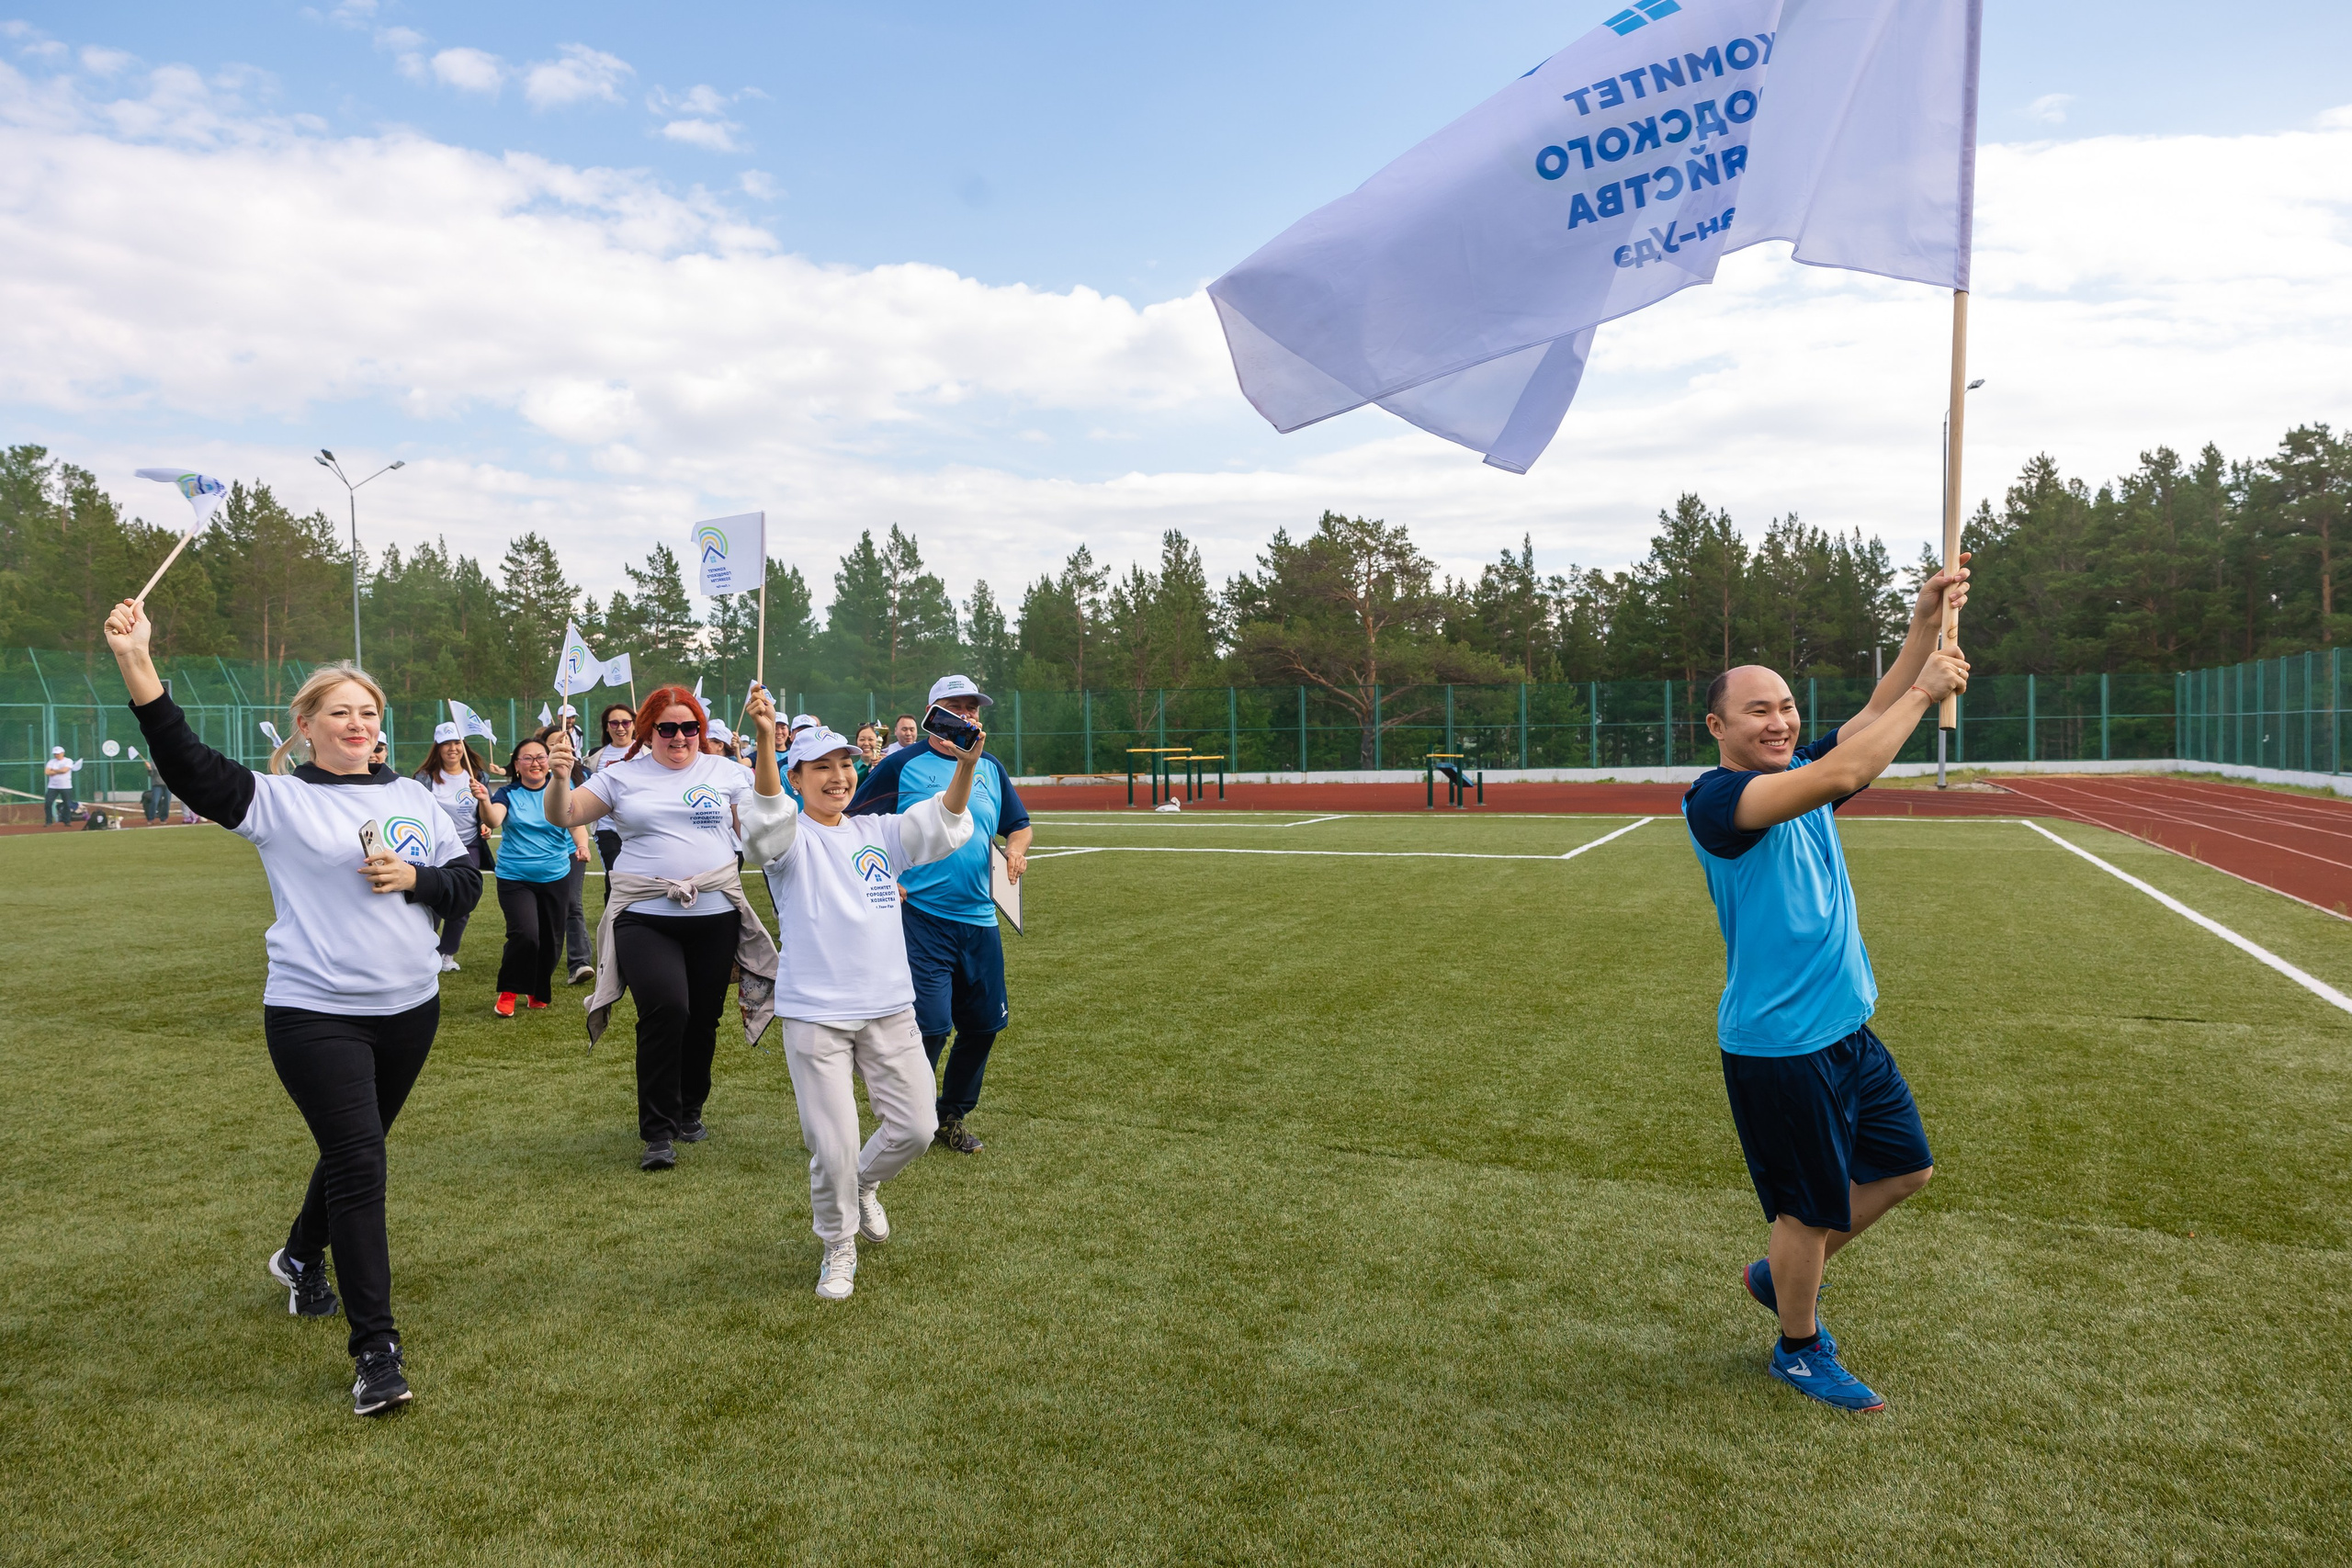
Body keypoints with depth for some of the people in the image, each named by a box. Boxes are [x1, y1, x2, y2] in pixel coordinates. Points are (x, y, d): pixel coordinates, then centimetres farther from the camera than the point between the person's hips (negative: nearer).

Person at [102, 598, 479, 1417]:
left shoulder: (412, 797, 8)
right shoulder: (278, 799, -4)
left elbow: (466, 881, 9)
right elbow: (187, 764, -19)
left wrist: (413, 879, -11)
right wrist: (137, 662, -28)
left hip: (408, 1008, 5)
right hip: (315, 1013, -5)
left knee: (356, 1150, 21)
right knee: (357, 1164, -9)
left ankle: (303, 1257, 50)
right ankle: (375, 1349, -1)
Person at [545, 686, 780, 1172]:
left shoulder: (727, 772, 8)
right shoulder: (621, 777, 7)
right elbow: (563, 817, 1)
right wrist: (559, 778, -17)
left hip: (715, 915, 2)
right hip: (645, 918, -2)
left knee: (703, 1019, 9)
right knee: (666, 1008, -19)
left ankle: (689, 1110, 33)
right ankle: (658, 1132, -6)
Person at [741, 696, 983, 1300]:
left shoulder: (878, 833, 9)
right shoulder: (791, 838, -2)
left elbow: (945, 824, -5)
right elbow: (767, 816, -24)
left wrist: (965, 768, -24)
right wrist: (764, 739, -41)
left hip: (890, 1007, 4)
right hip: (814, 1015, -4)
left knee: (915, 1127, 6)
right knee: (833, 1145, -2)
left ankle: (865, 1183, 37)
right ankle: (838, 1247, 23)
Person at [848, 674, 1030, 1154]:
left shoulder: (991, 768, 12)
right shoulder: (902, 765, -4)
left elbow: (1019, 824, 20)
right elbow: (854, 824, -2)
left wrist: (1017, 849, -2)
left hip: (979, 920, 6)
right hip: (919, 916, -6)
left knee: (983, 1025, 10)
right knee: (929, 1026, -11)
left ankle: (952, 1118, 31)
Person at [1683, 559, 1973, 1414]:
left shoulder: (1803, 775, 7)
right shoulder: (1714, 798, -20)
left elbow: (1871, 718, -1)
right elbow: (1845, 774, -31)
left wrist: (1925, 624, -13)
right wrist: (1924, 690, -23)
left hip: (1847, 1027, 9)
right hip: (1777, 1047, -9)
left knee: (1905, 1167, 21)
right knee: (1810, 1207, 6)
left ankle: (1782, 1272, 38)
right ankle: (1800, 1348, 31)